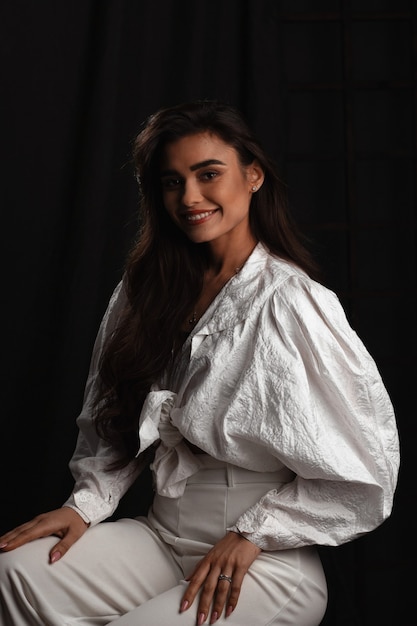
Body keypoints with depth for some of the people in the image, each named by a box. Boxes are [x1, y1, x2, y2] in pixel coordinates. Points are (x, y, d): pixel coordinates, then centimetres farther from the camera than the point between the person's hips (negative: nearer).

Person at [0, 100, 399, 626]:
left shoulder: (292, 303, -14)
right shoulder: (149, 289, 6)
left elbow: (366, 468, -12)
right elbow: (117, 423, 12)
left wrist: (252, 534, -13)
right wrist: (86, 503, -3)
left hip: (268, 563, -5)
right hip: (162, 537, 5)